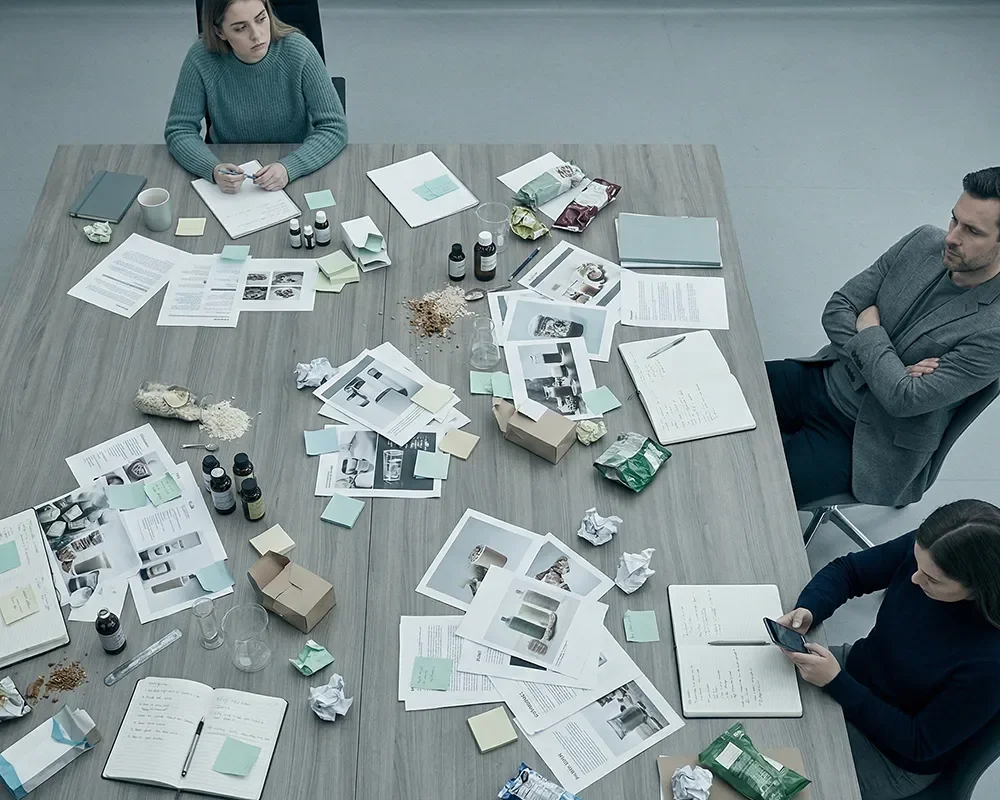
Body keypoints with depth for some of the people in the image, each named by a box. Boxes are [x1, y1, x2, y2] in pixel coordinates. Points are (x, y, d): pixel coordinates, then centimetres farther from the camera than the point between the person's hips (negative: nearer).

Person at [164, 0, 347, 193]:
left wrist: (289, 167, -30)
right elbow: (179, 130, -8)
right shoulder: (201, 58, -14)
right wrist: (214, 169, -28)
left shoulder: (298, 51, -16)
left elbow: (334, 127, -15)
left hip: (295, 178, 1)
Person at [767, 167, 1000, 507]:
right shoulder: (924, 242, -6)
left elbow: (904, 399, -27)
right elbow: (837, 309, -3)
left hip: (868, 440, -6)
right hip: (820, 378, 6)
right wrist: (892, 372, -16)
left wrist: (870, 329, -13)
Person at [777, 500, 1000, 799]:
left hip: (897, 755, -5)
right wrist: (807, 610, -25)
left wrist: (836, 683, -29)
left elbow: (920, 743, -24)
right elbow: (847, 570, -5)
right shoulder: (924, 551, -22)